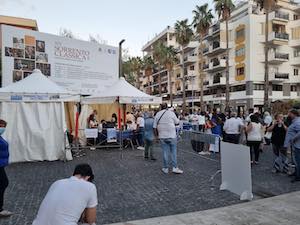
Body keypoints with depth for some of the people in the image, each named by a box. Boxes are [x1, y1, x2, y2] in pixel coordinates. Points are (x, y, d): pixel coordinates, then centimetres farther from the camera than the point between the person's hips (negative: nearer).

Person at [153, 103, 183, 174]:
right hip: (172, 135, -3)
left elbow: (155, 126, 5)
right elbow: (177, 122, 3)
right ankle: (175, 167, 5)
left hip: (162, 136, 3)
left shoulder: (157, 114, 4)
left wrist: (156, 134, 16)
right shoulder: (171, 113, -4)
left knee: (165, 152, 8)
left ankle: (165, 168, 15)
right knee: (173, 151, 5)